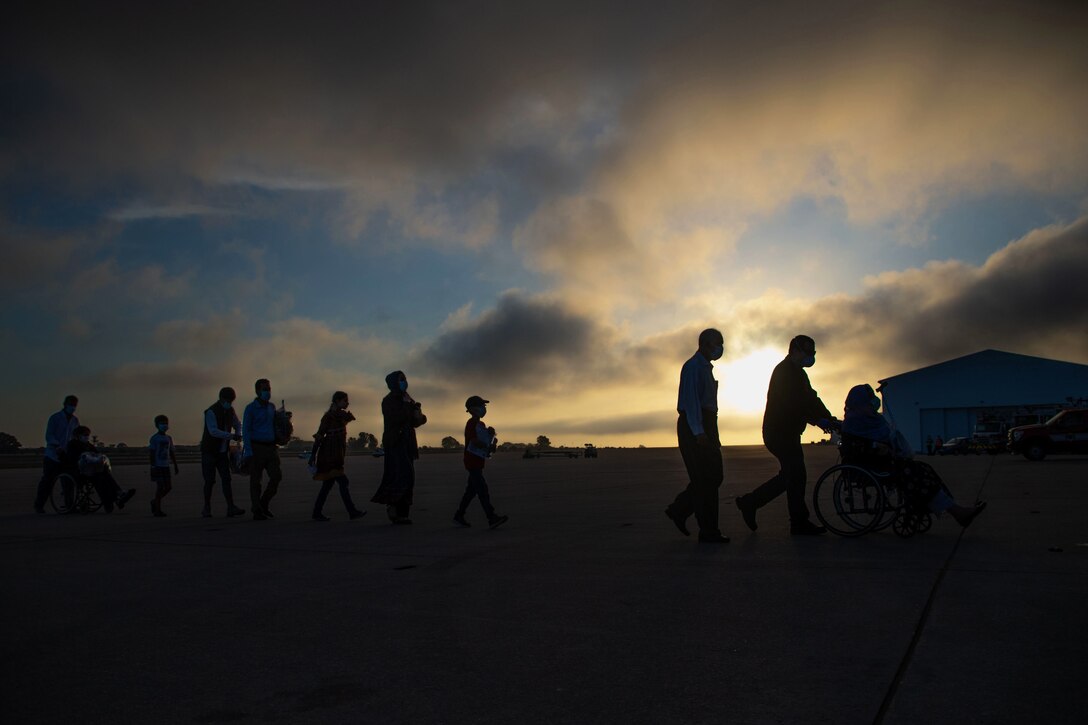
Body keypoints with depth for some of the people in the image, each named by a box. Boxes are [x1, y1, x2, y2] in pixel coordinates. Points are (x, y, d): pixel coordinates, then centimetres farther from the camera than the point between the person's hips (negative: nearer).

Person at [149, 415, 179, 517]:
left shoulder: (168, 438, 13)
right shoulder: (154, 438, -4)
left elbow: (172, 453, 17)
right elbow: (152, 453, -8)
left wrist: (176, 467, 14)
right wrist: (153, 466, -14)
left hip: (166, 466, 6)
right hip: (158, 466, -6)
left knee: (168, 487, 5)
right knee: (160, 486, -8)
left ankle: (155, 501, 26)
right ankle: (158, 510, -1)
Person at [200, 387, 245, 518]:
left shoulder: (230, 410, 5)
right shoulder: (211, 412, -17)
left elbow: (238, 424, 18)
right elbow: (213, 431, -28)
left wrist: (239, 434, -4)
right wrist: (231, 436, -34)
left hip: (223, 451, 5)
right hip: (209, 451, -5)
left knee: (226, 479, -3)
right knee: (210, 481, -1)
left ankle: (231, 508, -8)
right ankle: (206, 508, 14)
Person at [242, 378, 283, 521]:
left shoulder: (272, 407, 14)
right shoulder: (251, 408, -3)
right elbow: (245, 430, -6)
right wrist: (248, 451, -14)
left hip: (270, 447, 5)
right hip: (256, 448, -5)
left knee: (276, 476, -3)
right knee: (255, 480, 1)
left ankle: (263, 505, 16)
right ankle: (257, 511, 9)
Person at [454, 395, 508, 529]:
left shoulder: (481, 424, 18)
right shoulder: (471, 423, -11)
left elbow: (485, 440, 24)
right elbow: (474, 441, -21)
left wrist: (491, 435, 4)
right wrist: (489, 448, -14)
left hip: (478, 461, 10)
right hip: (472, 459, -10)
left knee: (471, 489, 12)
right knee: (482, 489, -14)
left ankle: (459, 516, 20)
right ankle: (492, 518, -19)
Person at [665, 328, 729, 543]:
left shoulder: (705, 368, 22)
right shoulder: (693, 366, -9)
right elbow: (690, 400, -19)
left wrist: (713, 435, 23)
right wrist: (698, 432, -27)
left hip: (705, 430, 10)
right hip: (693, 428, -10)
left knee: (714, 476, 8)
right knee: (704, 479, -8)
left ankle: (679, 509, 17)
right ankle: (708, 531, -3)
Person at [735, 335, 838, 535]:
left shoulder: (797, 373, 19)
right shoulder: (784, 371, -13)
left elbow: (810, 399, 14)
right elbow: (794, 404, -24)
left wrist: (829, 419, 0)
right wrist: (818, 420, -25)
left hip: (787, 433, 10)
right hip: (780, 433, -10)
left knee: (789, 475, 10)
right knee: (796, 475, -7)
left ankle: (749, 502, 13)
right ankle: (800, 523, 1)